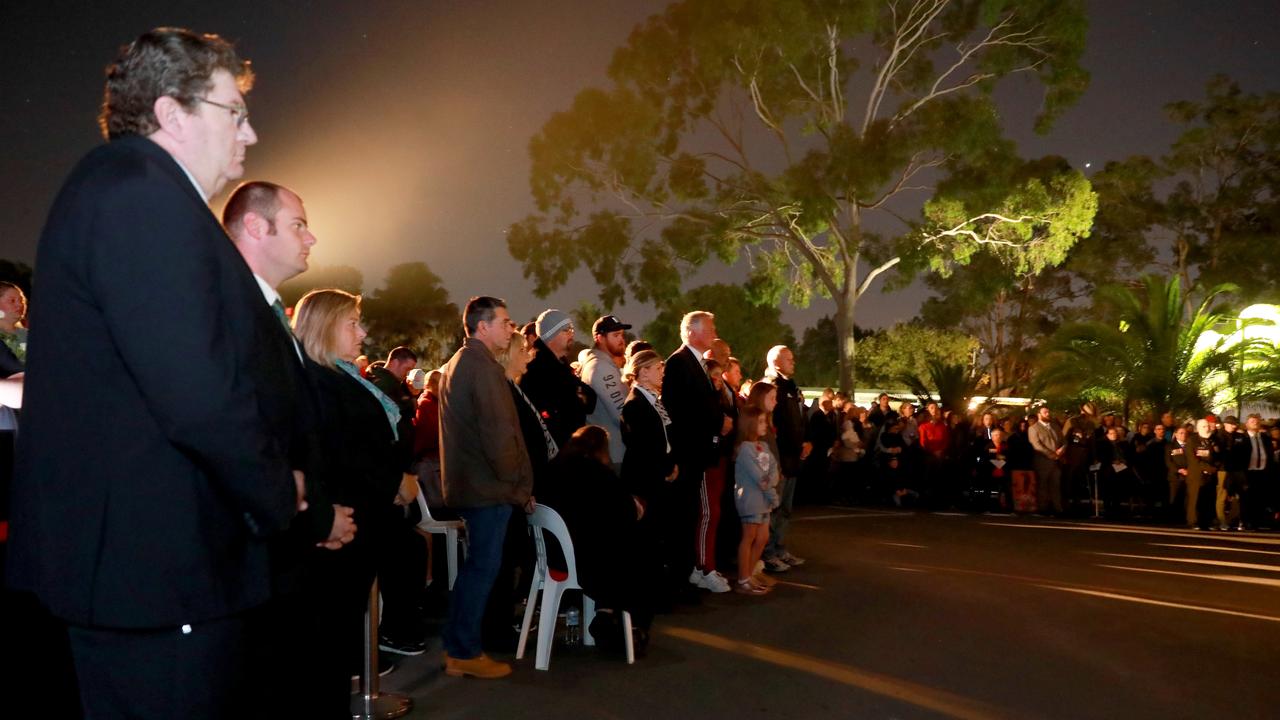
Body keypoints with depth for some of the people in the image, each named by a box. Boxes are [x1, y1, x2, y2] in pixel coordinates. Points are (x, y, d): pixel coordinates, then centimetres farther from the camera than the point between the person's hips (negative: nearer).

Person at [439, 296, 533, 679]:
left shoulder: (456, 363, 15)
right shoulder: (483, 366, -17)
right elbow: (499, 434, -22)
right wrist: (518, 485, -11)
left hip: (466, 481, 10)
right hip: (488, 485, -10)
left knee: (476, 564, 18)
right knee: (484, 566, 0)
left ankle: (455, 646, 26)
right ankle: (466, 653, 10)